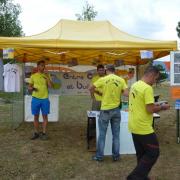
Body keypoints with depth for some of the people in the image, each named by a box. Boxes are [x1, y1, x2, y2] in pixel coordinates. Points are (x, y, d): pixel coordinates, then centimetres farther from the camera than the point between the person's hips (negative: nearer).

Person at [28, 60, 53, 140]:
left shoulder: (46, 76, 7)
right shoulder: (33, 76, 6)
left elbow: (50, 86, -4)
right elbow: (29, 87, 9)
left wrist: (47, 77, -11)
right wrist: (32, 88, -13)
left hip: (45, 99, 0)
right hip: (35, 99, 0)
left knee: (45, 116, 3)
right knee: (36, 116, 6)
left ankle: (44, 133, 12)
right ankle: (36, 133, 17)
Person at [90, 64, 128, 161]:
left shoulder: (103, 79, -7)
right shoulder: (121, 80, -1)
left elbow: (91, 89, -3)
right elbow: (126, 93, -6)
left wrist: (99, 93, 14)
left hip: (105, 109, -2)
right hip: (116, 109, 3)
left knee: (102, 134, 8)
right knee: (116, 134, 13)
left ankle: (99, 156, 15)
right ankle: (116, 155, 20)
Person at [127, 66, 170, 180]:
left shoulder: (134, 86, 9)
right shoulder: (147, 88, -20)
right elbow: (150, 110, -22)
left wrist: (154, 105, 15)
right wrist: (162, 107, -5)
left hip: (134, 126, 9)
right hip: (143, 128, -9)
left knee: (141, 154, 19)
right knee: (153, 153, 5)